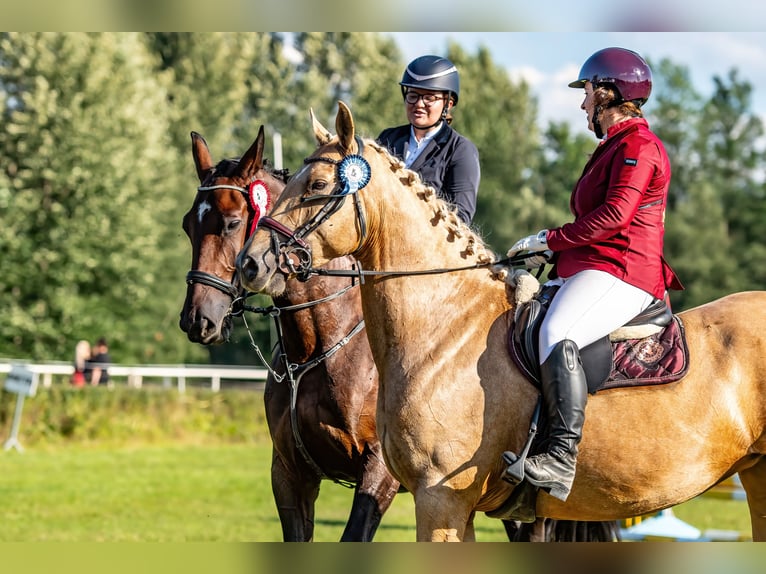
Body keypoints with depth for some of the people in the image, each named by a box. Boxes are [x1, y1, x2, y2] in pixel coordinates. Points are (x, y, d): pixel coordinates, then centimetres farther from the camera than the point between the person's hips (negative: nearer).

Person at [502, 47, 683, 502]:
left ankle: (563, 458, -44)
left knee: (557, 334, -34)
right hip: (591, 267, 12)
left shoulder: (638, 145, -8)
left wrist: (552, 239, -13)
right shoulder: (616, 146, 26)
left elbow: (613, 215, -19)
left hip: (621, 273, -12)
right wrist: (549, 252, 13)